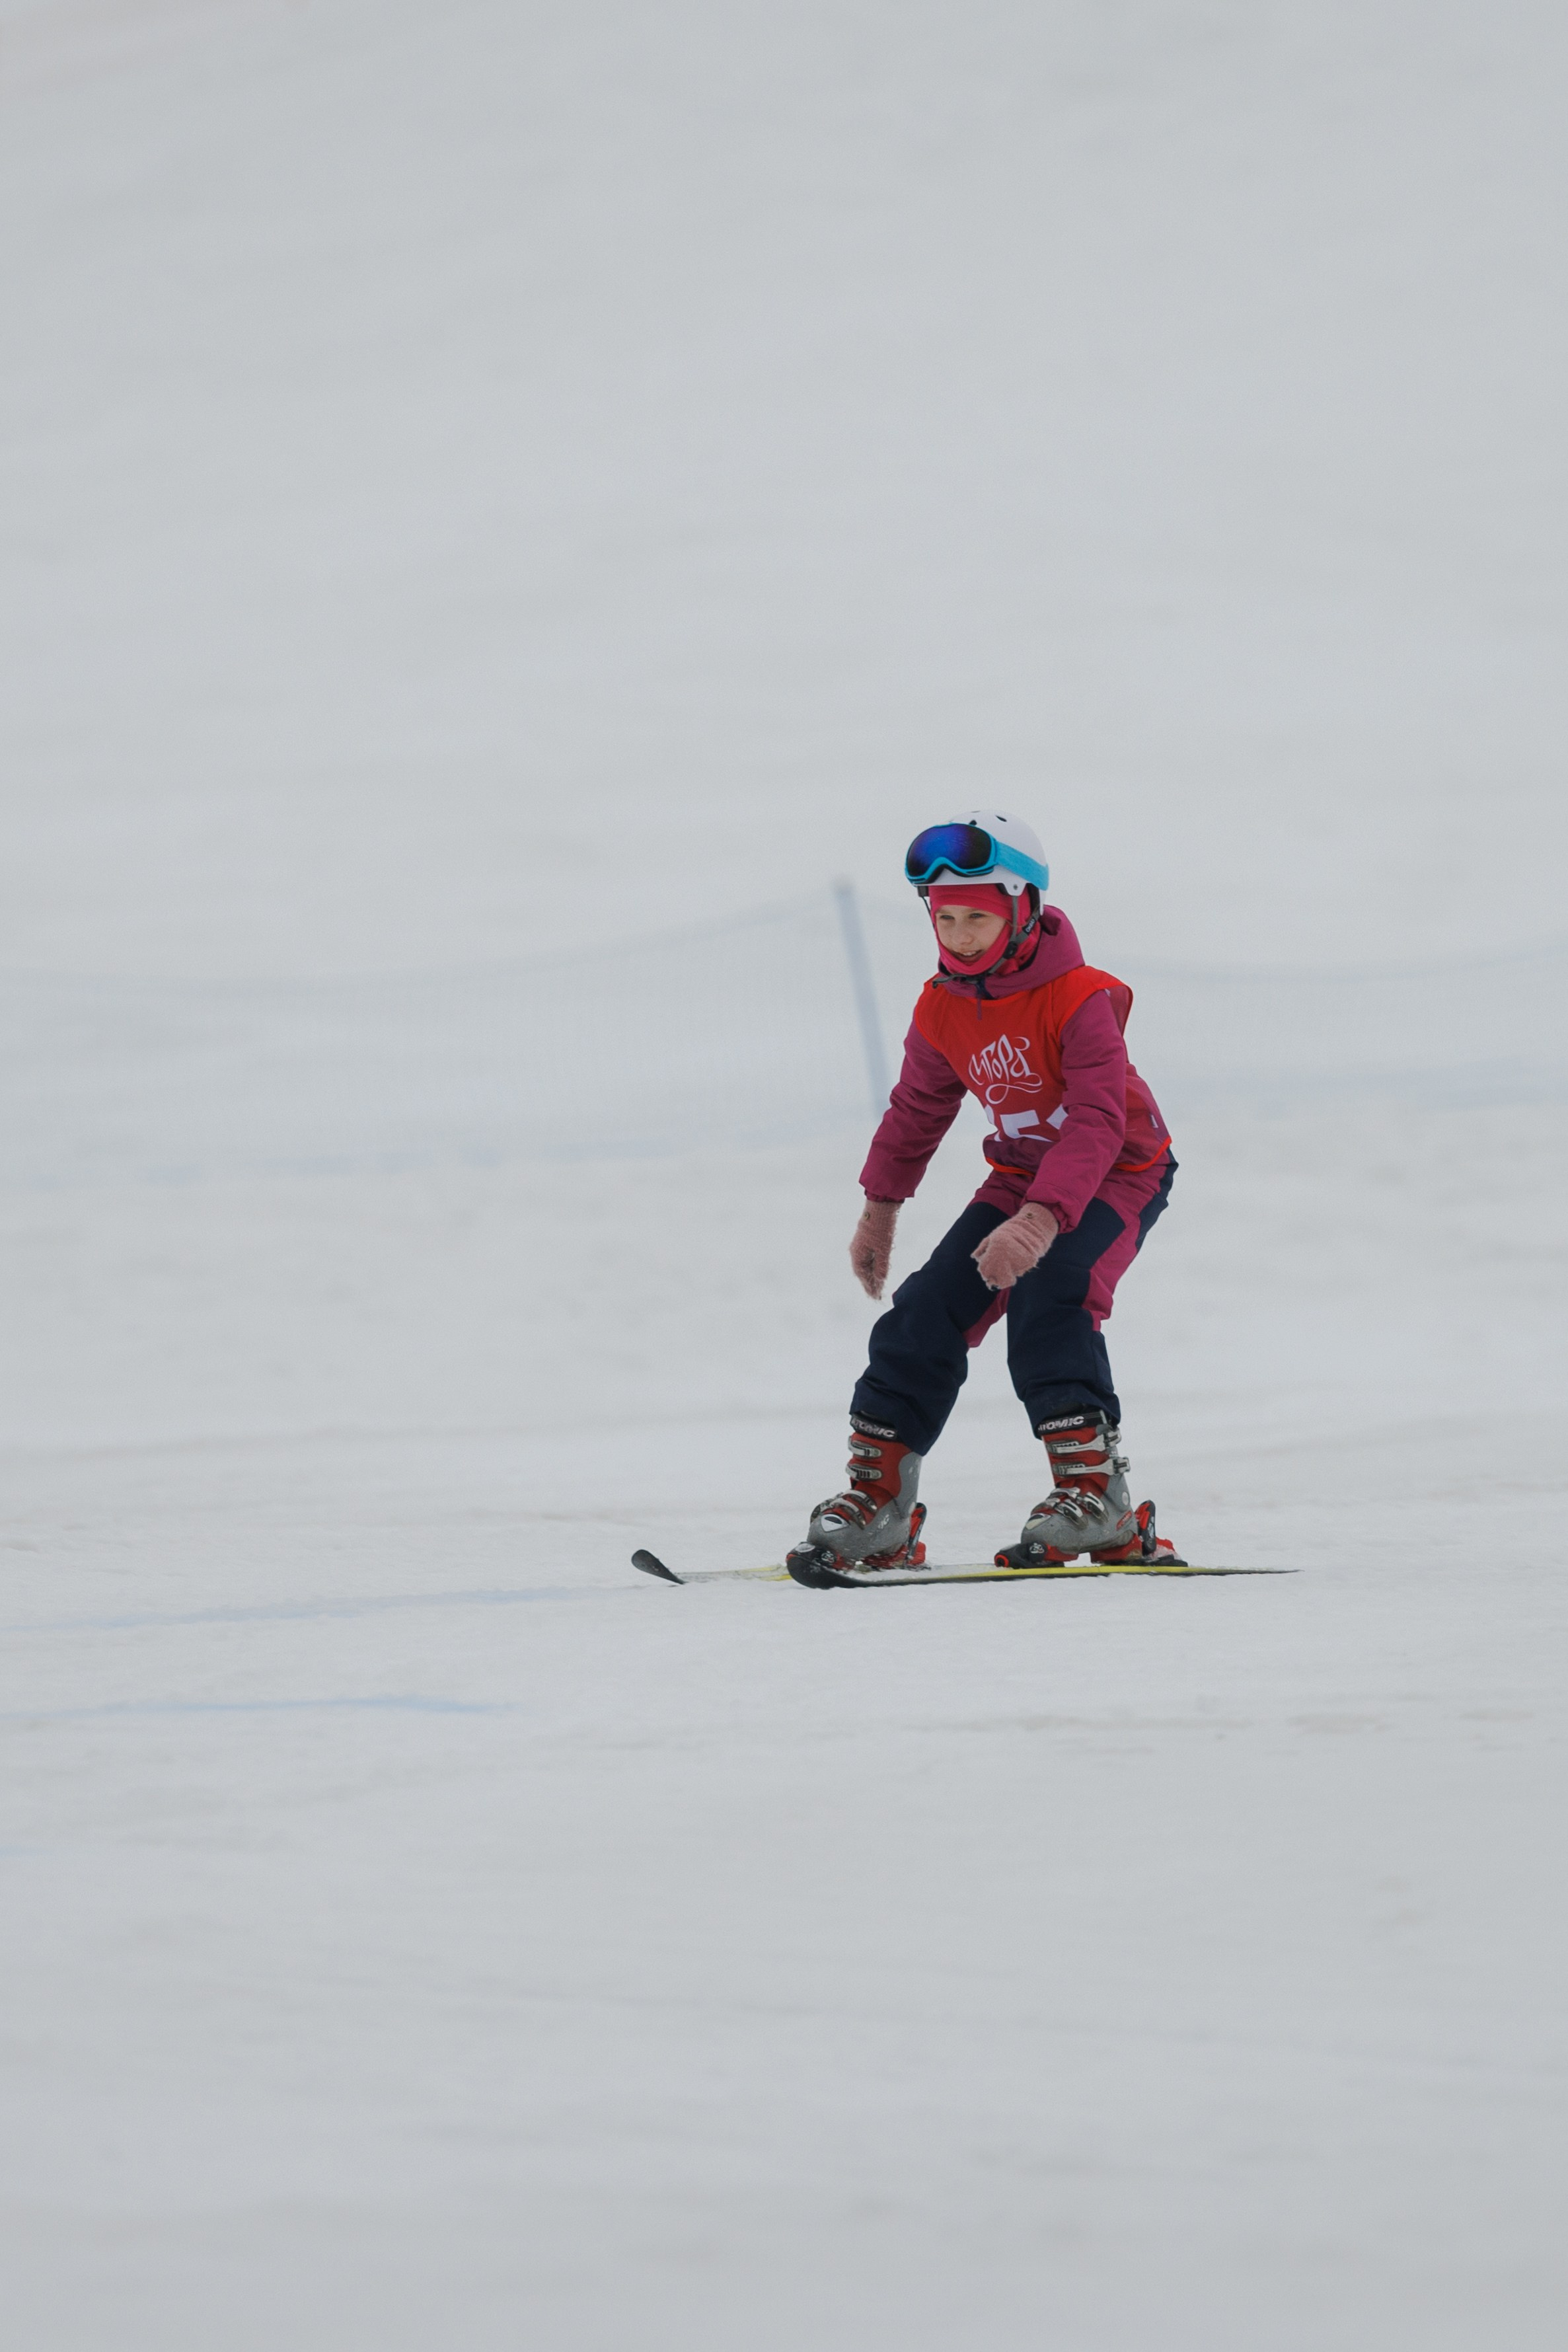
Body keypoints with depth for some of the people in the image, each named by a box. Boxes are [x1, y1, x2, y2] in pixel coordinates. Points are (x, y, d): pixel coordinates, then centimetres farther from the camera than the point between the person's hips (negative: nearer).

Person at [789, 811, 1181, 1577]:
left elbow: (1098, 1122, -36)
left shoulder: (1080, 998, -27)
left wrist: (1042, 1218, -48)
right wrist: (880, 1207, 20)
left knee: (1048, 1293, -30)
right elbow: (917, 1108, 12)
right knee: (928, 1311, -7)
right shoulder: (943, 1009, -7)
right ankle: (875, 1500, 1)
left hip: (1118, 1174, -6)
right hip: (1021, 1177, 6)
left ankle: (1094, 1492, -27)